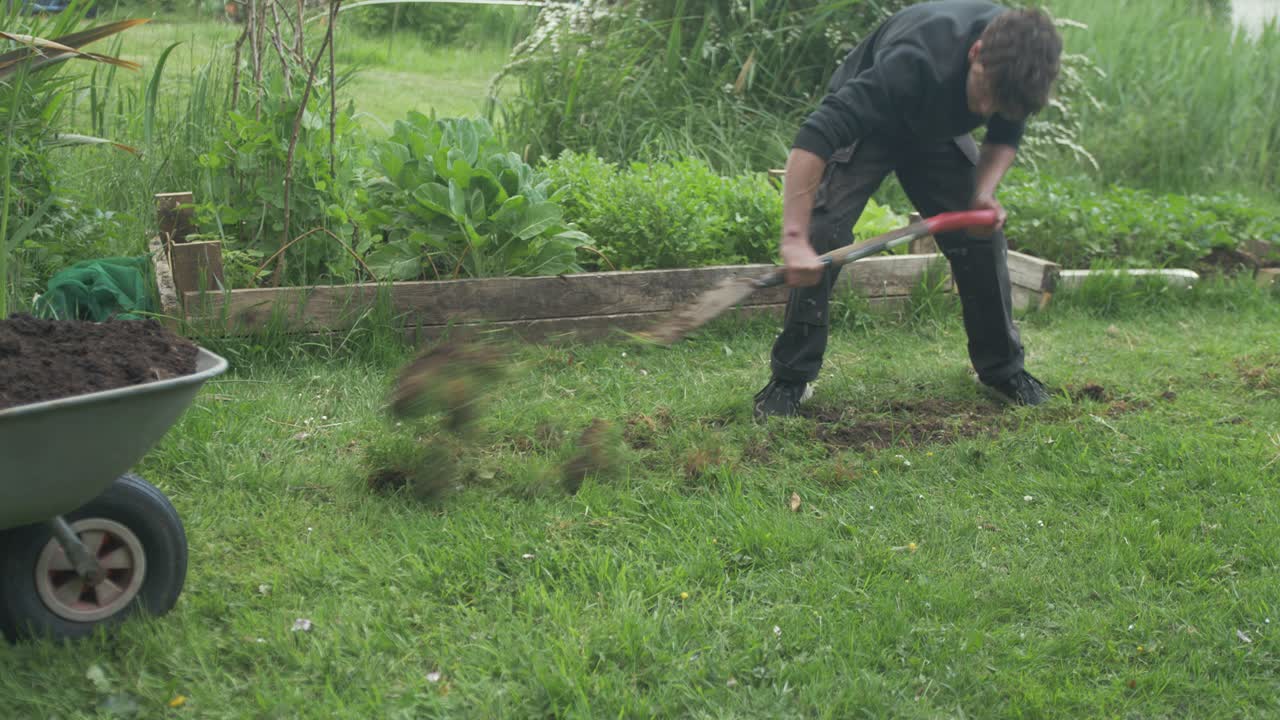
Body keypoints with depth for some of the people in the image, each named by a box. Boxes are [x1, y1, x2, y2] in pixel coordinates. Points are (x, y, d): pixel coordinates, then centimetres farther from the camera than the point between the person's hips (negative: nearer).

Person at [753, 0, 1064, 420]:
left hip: (937, 130, 5)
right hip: (866, 124, -5)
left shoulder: (1016, 59, -26)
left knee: (983, 235, -2)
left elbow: (1005, 135, -3)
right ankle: (790, 379, -9)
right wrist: (794, 237, -55)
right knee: (823, 234, -21)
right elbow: (814, 137, -49)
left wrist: (985, 191, -24)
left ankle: (1001, 369, 16)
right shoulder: (916, 62, -45)